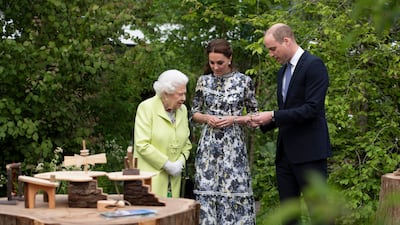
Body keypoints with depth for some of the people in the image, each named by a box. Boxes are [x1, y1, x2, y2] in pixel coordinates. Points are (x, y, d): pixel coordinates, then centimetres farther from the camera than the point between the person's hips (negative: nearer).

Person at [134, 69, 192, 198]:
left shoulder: (182, 110, 11)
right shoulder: (146, 107, -7)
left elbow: (186, 143, 18)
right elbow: (142, 145, -13)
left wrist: (181, 162, -2)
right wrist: (167, 164, -14)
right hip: (150, 175, -5)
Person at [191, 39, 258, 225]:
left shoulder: (244, 81, -1)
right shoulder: (203, 81, 6)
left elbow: (254, 115, 4)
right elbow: (194, 113, 13)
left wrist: (233, 119, -11)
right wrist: (207, 118, -7)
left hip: (233, 146, -2)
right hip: (208, 146, 2)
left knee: (235, 192, -4)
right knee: (206, 192, 1)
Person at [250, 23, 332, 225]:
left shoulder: (313, 65, -10)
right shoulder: (283, 72, 17)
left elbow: (312, 108, -19)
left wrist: (273, 116, -17)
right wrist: (264, 122, 4)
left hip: (309, 152, -9)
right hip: (286, 152, 9)